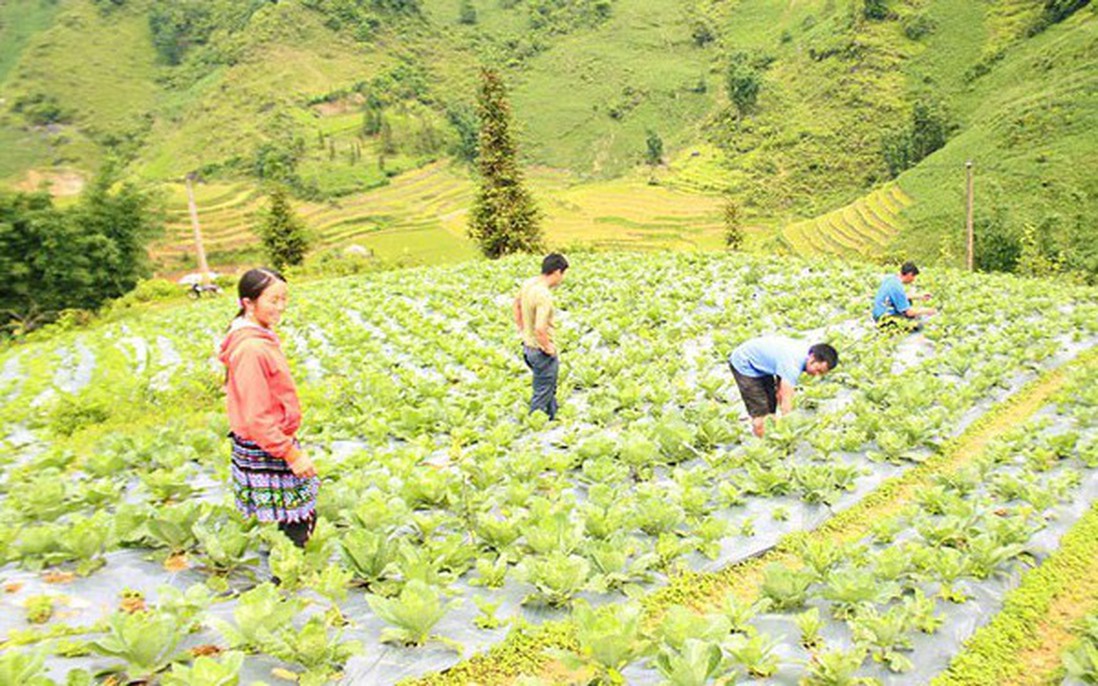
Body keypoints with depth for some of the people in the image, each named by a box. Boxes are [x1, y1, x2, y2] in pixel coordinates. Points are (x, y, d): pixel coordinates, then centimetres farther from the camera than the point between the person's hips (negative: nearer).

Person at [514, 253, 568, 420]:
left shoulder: (528, 283, -1)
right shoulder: (544, 295, -29)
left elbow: (517, 303, 18)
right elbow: (539, 329, -36)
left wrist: (522, 329, 22)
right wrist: (548, 348, -19)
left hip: (528, 346, 9)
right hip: (542, 351, -9)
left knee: (550, 388, 27)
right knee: (542, 395, 7)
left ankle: (552, 419, 43)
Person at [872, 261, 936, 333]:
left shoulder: (891, 277, 3)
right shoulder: (897, 287, -23)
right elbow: (909, 312, -18)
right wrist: (926, 311, -1)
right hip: (884, 318, -10)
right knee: (918, 325, -17)